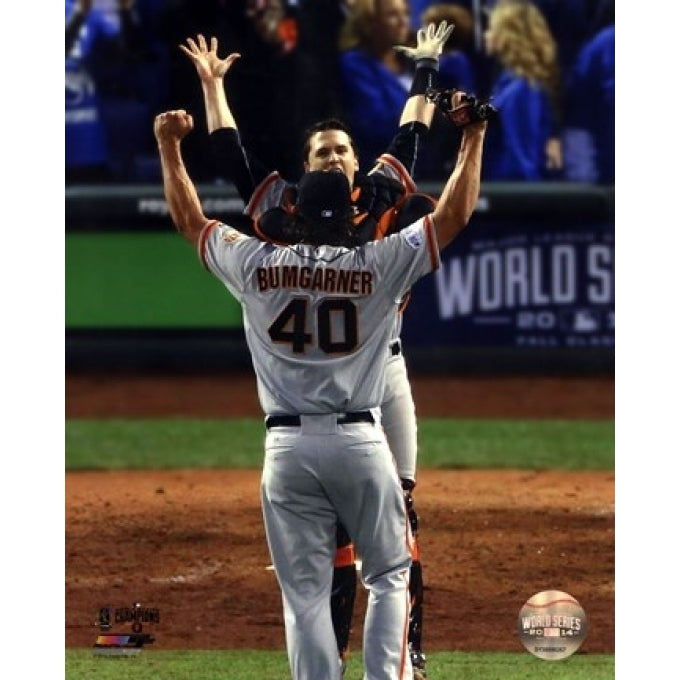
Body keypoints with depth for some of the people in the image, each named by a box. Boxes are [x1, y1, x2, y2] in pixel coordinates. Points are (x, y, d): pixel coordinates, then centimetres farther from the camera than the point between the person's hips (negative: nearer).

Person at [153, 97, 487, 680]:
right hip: (360, 442, -1)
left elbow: (189, 219, 16)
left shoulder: (255, 265, 1)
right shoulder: (378, 265, -5)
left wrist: (169, 145, 26)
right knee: (389, 575, 11)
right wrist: (473, 138, 7)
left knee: (305, 592, 3)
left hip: (288, 447, 2)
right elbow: (454, 215, 1)